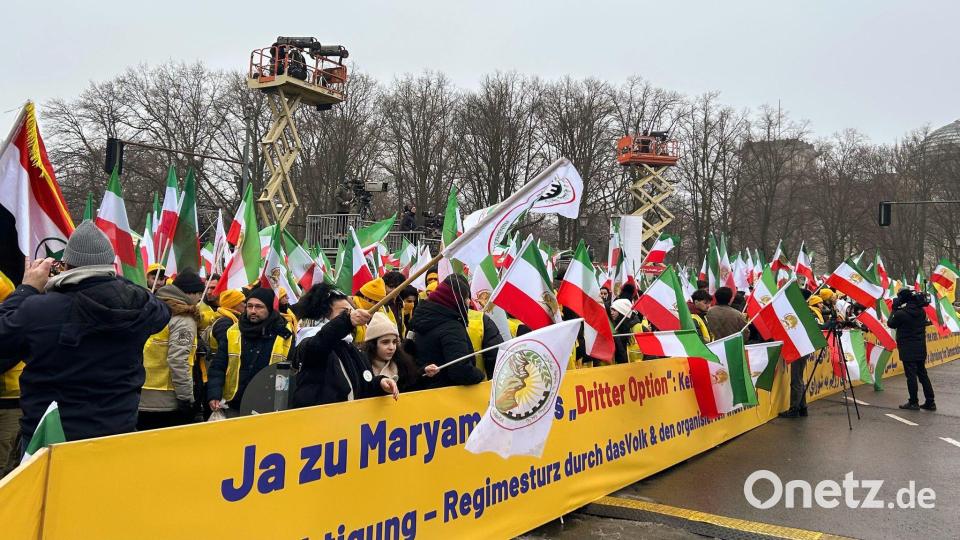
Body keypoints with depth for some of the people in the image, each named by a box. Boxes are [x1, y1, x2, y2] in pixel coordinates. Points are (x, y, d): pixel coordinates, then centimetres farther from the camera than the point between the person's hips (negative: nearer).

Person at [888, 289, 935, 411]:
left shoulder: (901, 313, -17)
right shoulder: (921, 311, 2)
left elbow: (890, 324, -2)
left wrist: (894, 310, 6)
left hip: (908, 349, -7)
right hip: (921, 348, 7)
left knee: (911, 375, -1)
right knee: (923, 374, 13)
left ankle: (913, 403, 3)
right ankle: (930, 402, 16)